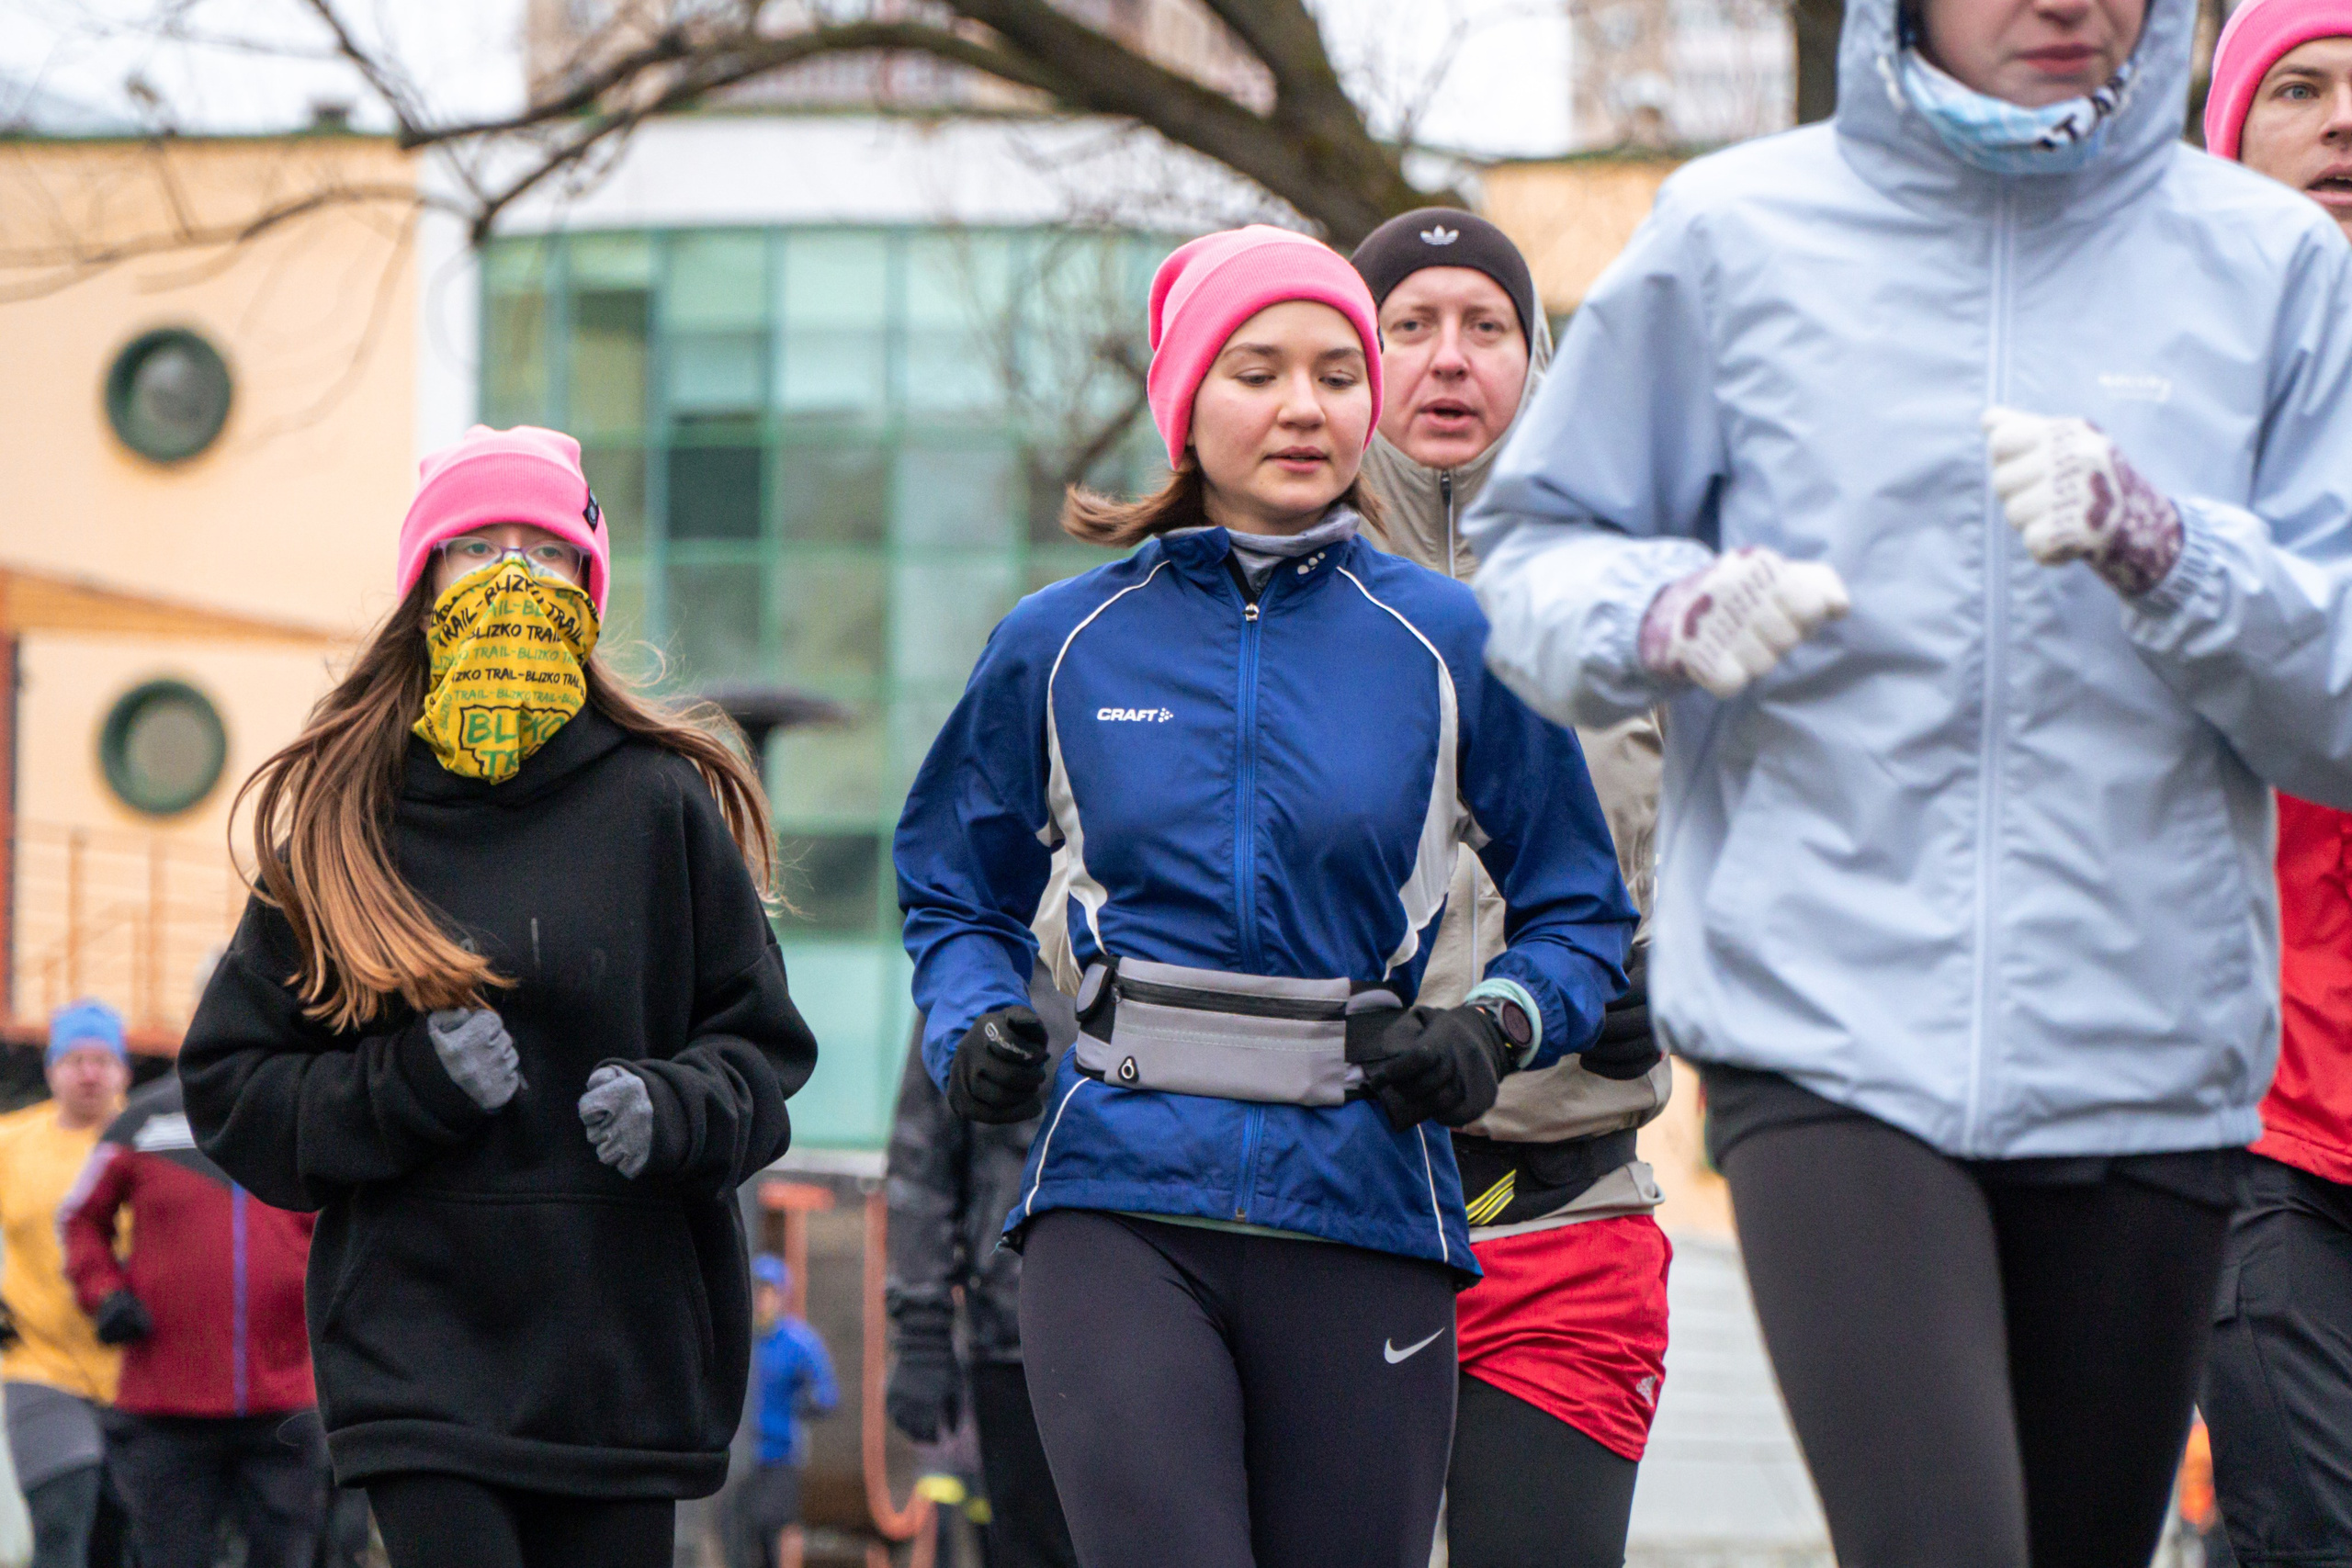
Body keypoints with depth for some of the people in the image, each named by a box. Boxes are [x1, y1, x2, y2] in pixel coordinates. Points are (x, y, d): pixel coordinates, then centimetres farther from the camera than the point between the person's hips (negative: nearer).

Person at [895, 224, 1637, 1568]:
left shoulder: (1451, 644, 5)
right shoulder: (1061, 646, 8)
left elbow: (1581, 915, 12)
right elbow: (959, 894, 21)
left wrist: (1496, 1031, -8)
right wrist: (974, 1026, 1)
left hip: (1361, 1199, 1)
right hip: (1122, 1195, -1)